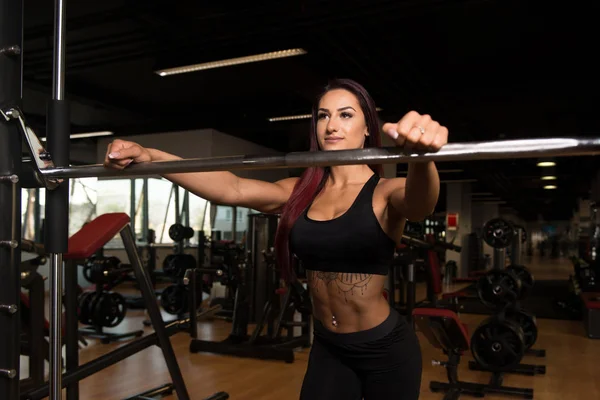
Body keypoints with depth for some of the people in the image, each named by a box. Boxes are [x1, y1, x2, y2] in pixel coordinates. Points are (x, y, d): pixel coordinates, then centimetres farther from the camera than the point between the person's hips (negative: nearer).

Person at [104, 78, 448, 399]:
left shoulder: (385, 193, -13)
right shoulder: (300, 192, -2)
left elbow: (419, 202, -37)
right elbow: (232, 189, -17)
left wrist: (422, 157, -61)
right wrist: (148, 157, -31)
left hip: (386, 348, -3)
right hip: (328, 348, 3)